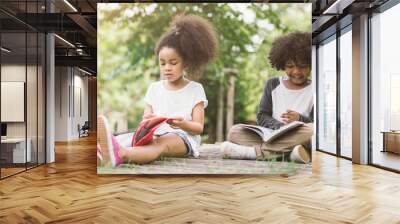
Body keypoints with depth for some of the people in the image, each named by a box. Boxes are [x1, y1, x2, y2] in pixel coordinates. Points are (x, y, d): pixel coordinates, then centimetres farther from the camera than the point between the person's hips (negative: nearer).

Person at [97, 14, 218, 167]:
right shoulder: (154, 88, 16)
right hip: (156, 136, 4)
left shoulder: (195, 89, 5)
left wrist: (183, 124, -22)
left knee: (162, 143, -38)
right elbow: (147, 117, 13)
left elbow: (199, 127, 0)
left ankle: (121, 154, -67)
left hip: (184, 138, -4)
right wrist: (147, 121, -12)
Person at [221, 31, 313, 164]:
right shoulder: (273, 84, 14)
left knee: (311, 129, -34)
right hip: (272, 135, 2)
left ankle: (256, 151, -30)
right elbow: (262, 116, 5)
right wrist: (279, 127, -14)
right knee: (234, 131, -15)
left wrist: (300, 119, -19)